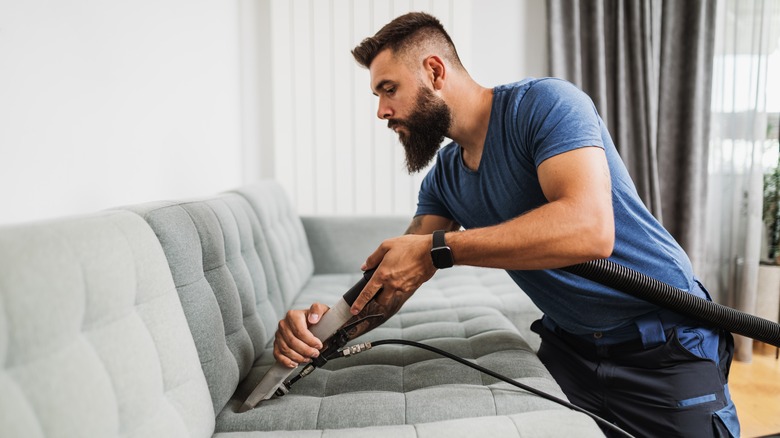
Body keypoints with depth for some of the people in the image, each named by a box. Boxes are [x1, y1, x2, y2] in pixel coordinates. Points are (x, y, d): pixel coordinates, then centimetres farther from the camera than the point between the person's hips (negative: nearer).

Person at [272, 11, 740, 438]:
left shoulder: (544, 103, -19)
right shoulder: (443, 178, 4)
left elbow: (589, 229, -35)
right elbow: (391, 276, 3)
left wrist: (438, 249, -32)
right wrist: (328, 317, -18)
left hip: (666, 342, -6)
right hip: (568, 344, 6)